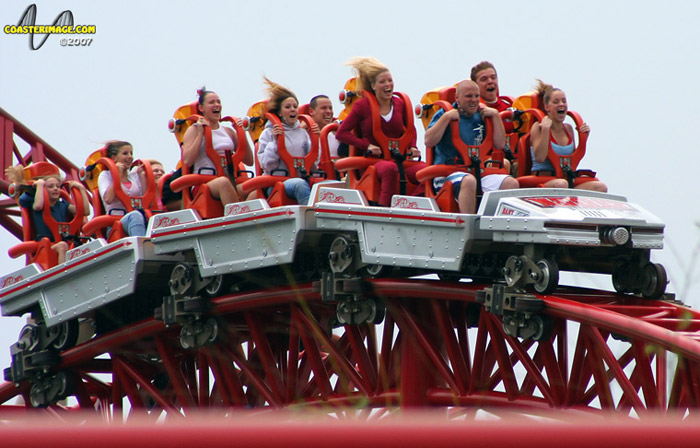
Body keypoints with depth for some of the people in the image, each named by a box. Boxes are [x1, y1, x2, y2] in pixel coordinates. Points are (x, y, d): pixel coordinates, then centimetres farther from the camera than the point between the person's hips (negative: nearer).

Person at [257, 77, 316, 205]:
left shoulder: (303, 132, 21)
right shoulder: (268, 133, 10)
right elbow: (266, 165, -1)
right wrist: (275, 141, -8)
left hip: (303, 179, 4)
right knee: (300, 184, -39)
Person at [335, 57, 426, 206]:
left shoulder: (400, 104, 13)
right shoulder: (362, 105, 3)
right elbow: (341, 133, 2)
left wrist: (412, 147, 9)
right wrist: (366, 146, -10)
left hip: (399, 159, 4)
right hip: (373, 160, -4)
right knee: (390, 169, -41)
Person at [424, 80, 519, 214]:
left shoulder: (481, 117, 17)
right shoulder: (445, 114, 5)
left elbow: (500, 144, 11)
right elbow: (429, 141, -10)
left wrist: (496, 116, 6)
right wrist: (447, 117, -11)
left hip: (479, 173, 5)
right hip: (448, 172, -5)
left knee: (512, 183, -18)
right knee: (469, 181, -39)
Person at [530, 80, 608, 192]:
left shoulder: (568, 128, 17)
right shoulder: (538, 127, -2)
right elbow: (540, 157, -17)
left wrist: (583, 137, 13)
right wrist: (545, 129, -15)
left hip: (567, 179, 7)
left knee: (601, 187, -19)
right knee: (561, 184, -42)